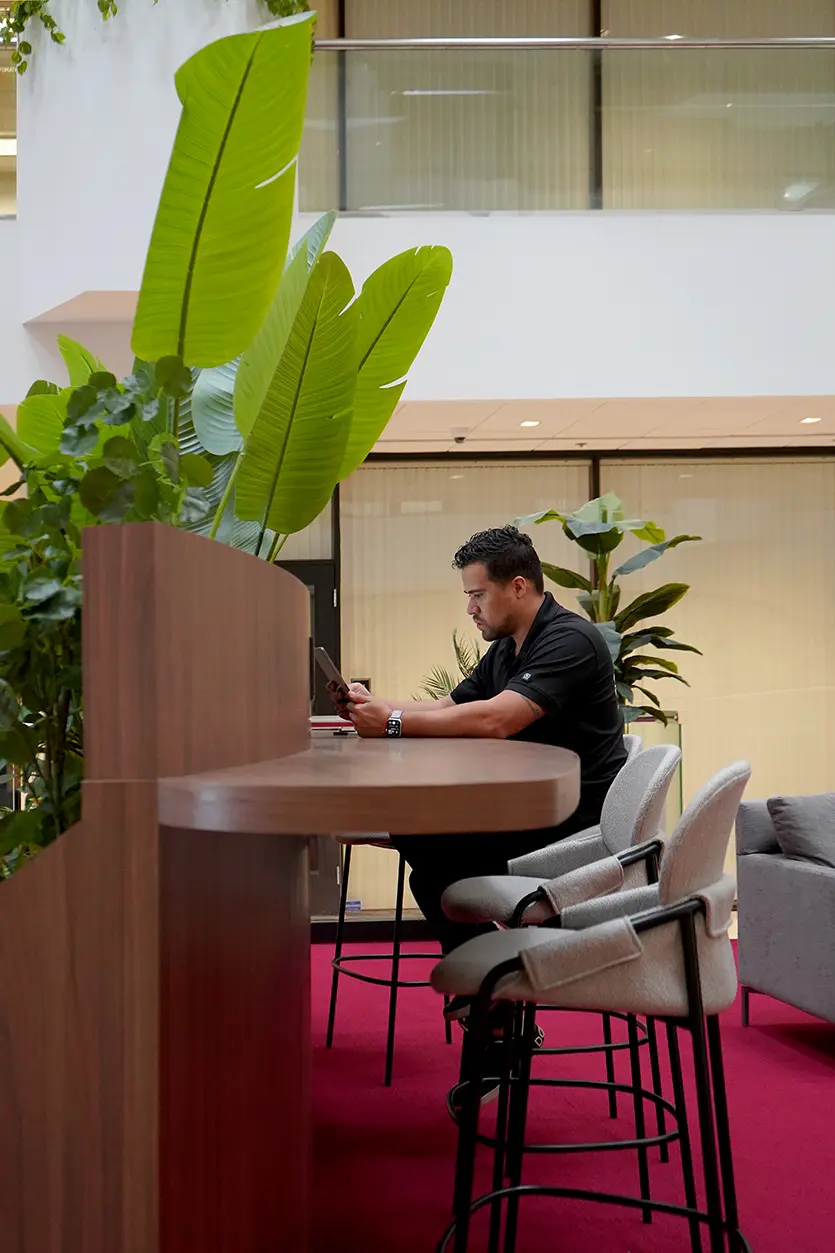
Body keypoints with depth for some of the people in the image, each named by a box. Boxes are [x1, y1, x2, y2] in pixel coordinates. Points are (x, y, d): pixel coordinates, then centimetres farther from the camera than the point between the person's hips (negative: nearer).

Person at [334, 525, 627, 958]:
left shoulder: (571, 640, -17)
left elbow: (494, 719, -29)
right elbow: (447, 707, 13)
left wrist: (394, 722, -25)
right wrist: (373, 704, -4)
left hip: (579, 821, -9)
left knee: (431, 844, -16)